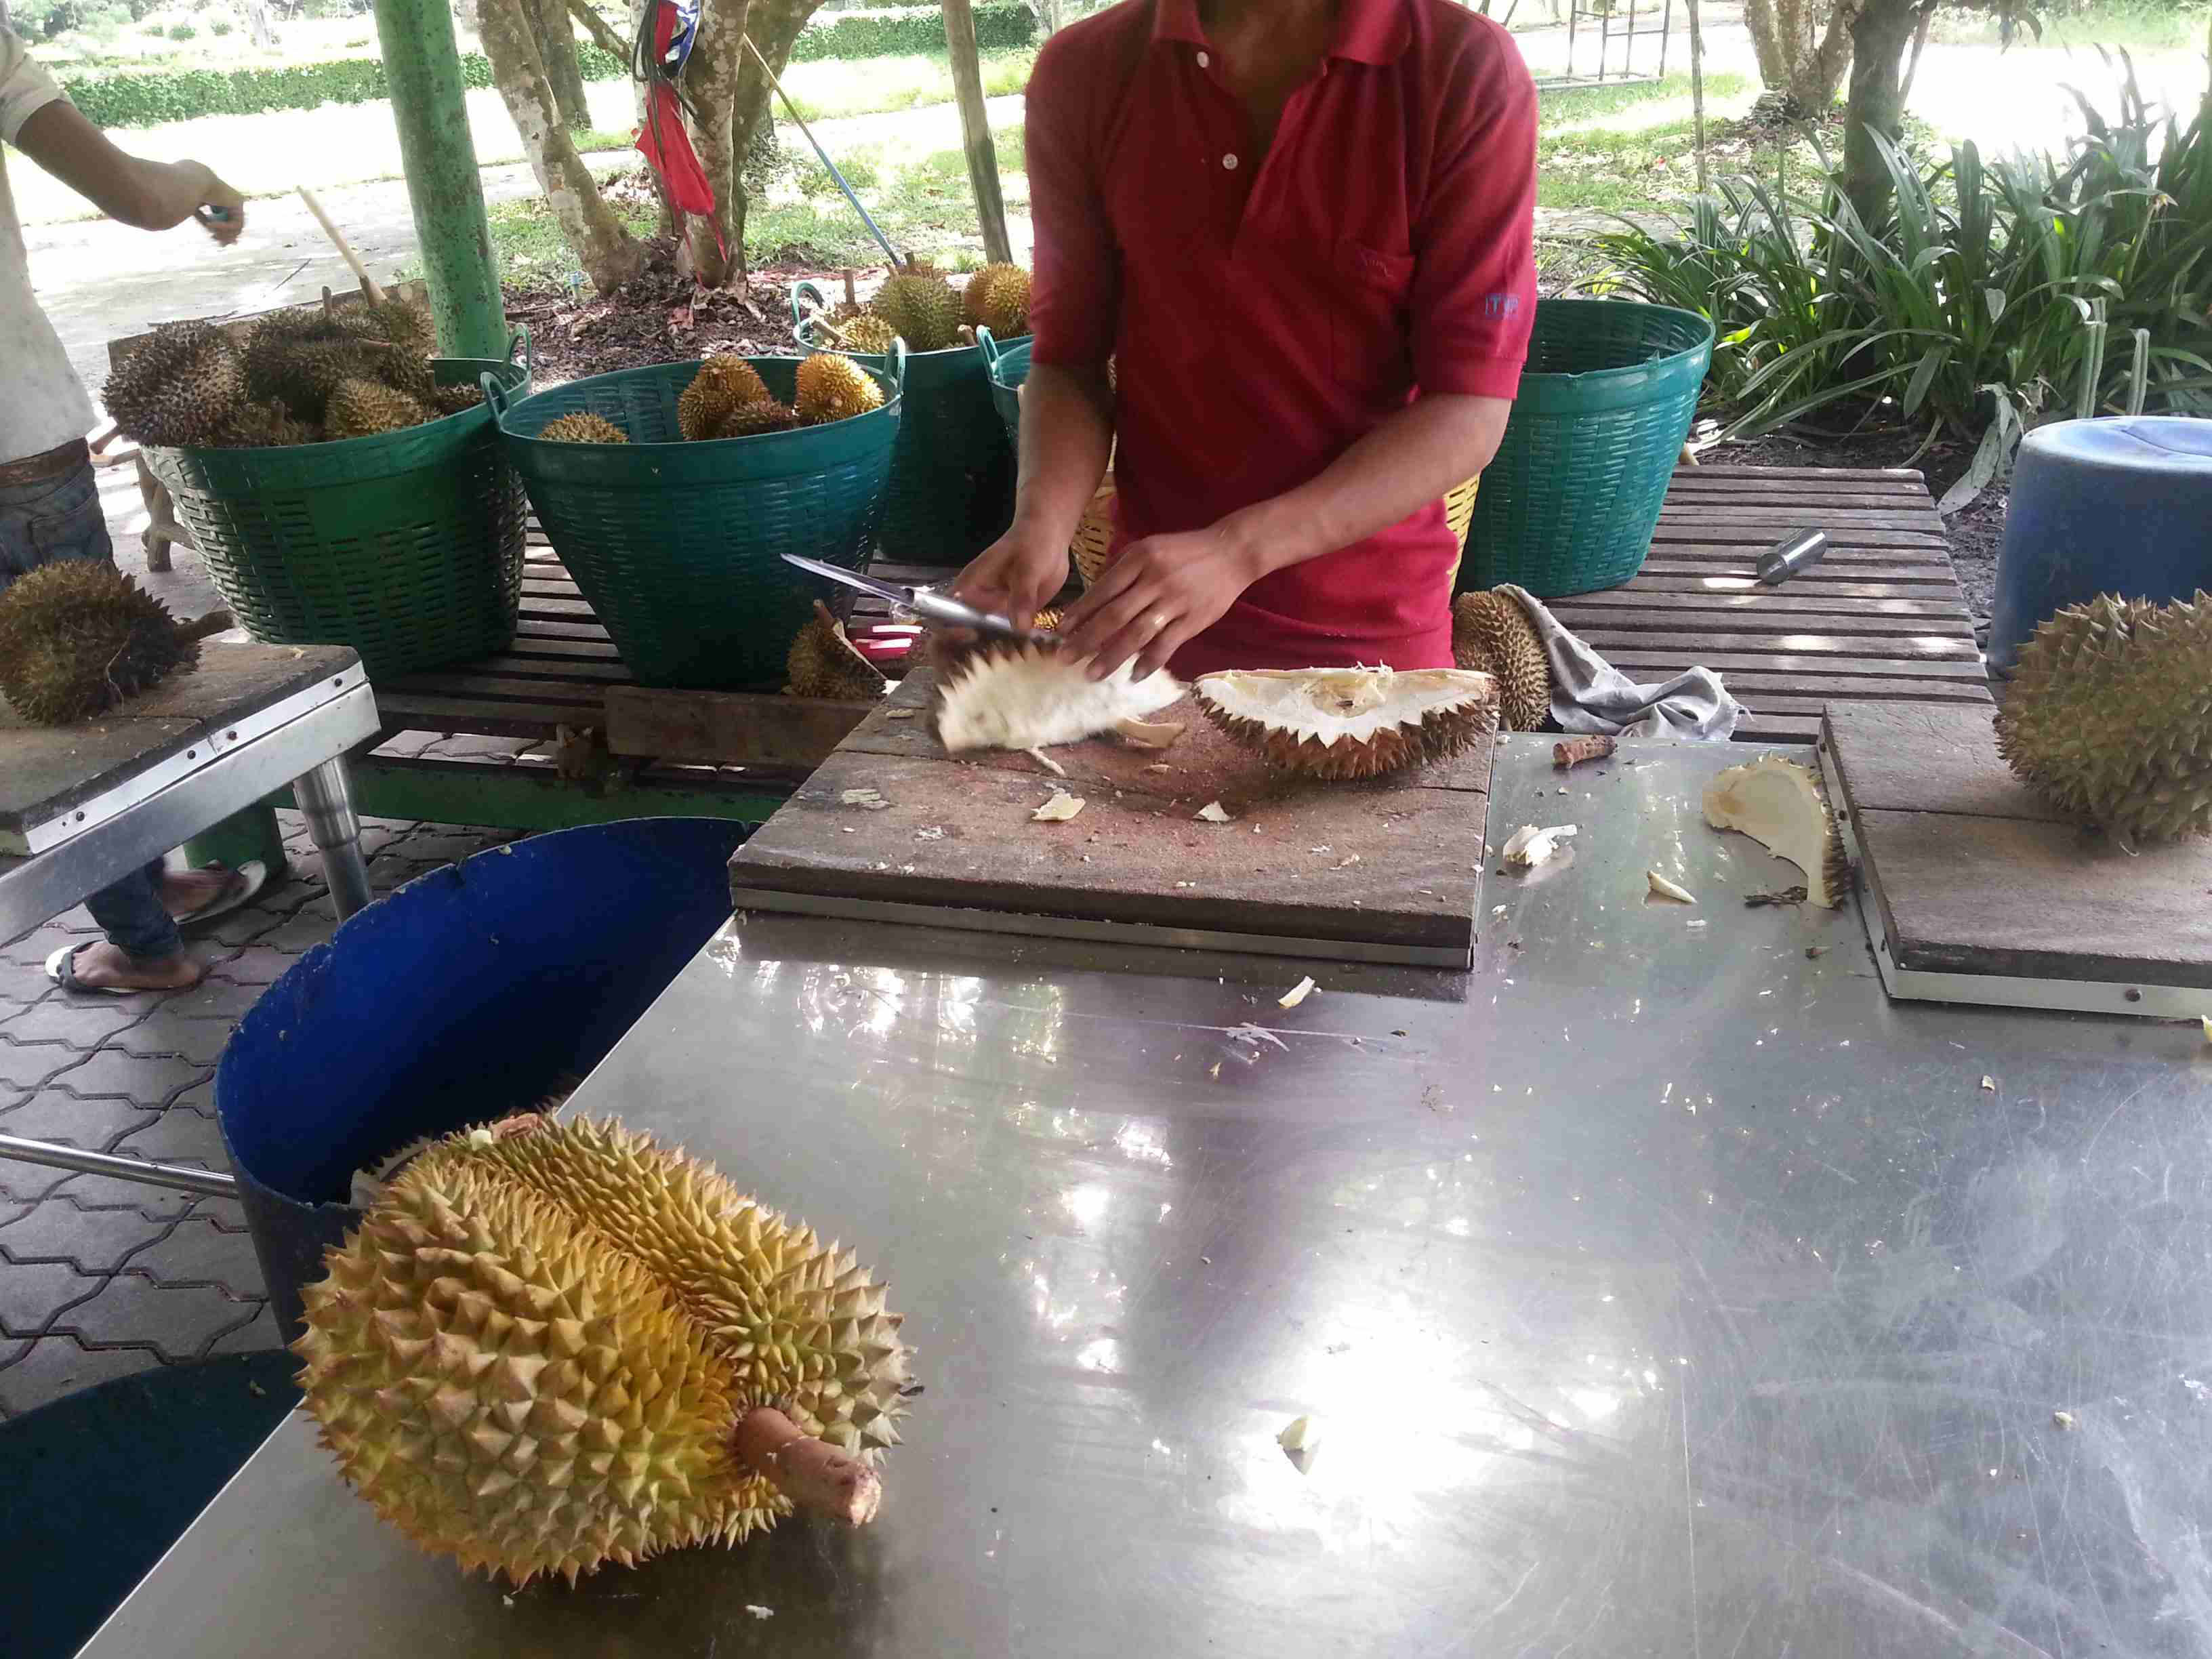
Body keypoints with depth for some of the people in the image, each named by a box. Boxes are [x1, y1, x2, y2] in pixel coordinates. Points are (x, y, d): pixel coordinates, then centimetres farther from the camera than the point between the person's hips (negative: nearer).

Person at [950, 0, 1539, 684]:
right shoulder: (1081, 73, -6)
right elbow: (1070, 356, 0)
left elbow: (1471, 410, -17)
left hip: (1374, 630, -1)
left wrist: (1238, 550, -27)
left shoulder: (1468, 73, -15)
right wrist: (1043, 523, -19)